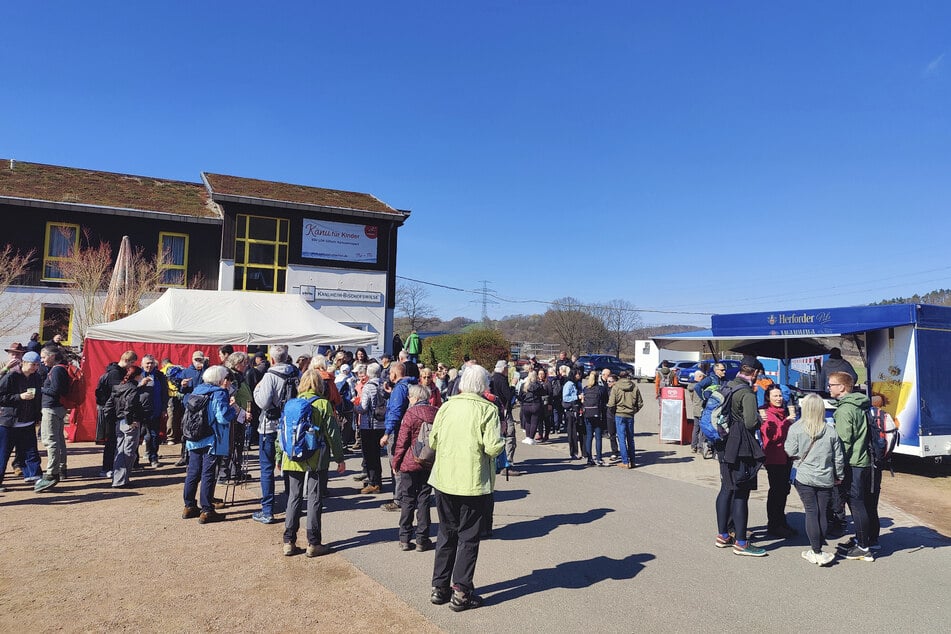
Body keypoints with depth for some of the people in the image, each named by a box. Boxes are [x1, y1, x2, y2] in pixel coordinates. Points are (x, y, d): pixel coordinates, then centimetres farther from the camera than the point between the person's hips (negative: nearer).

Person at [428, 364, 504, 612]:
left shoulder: (446, 407, -1)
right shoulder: (487, 409, -12)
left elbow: (433, 442, 3)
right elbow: (493, 447, -19)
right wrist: (500, 440, 2)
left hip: (444, 480, 4)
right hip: (474, 483, -4)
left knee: (446, 534, 18)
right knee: (468, 537, 10)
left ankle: (439, 587, 27)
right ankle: (461, 593, 16)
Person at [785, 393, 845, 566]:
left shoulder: (796, 428, -10)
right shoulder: (831, 432, -2)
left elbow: (790, 452, -8)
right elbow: (839, 458, 5)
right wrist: (838, 476, 19)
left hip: (805, 478, -2)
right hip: (826, 479, 3)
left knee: (811, 513, 2)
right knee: (822, 513, 10)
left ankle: (816, 552, 3)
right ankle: (818, 550, 17)